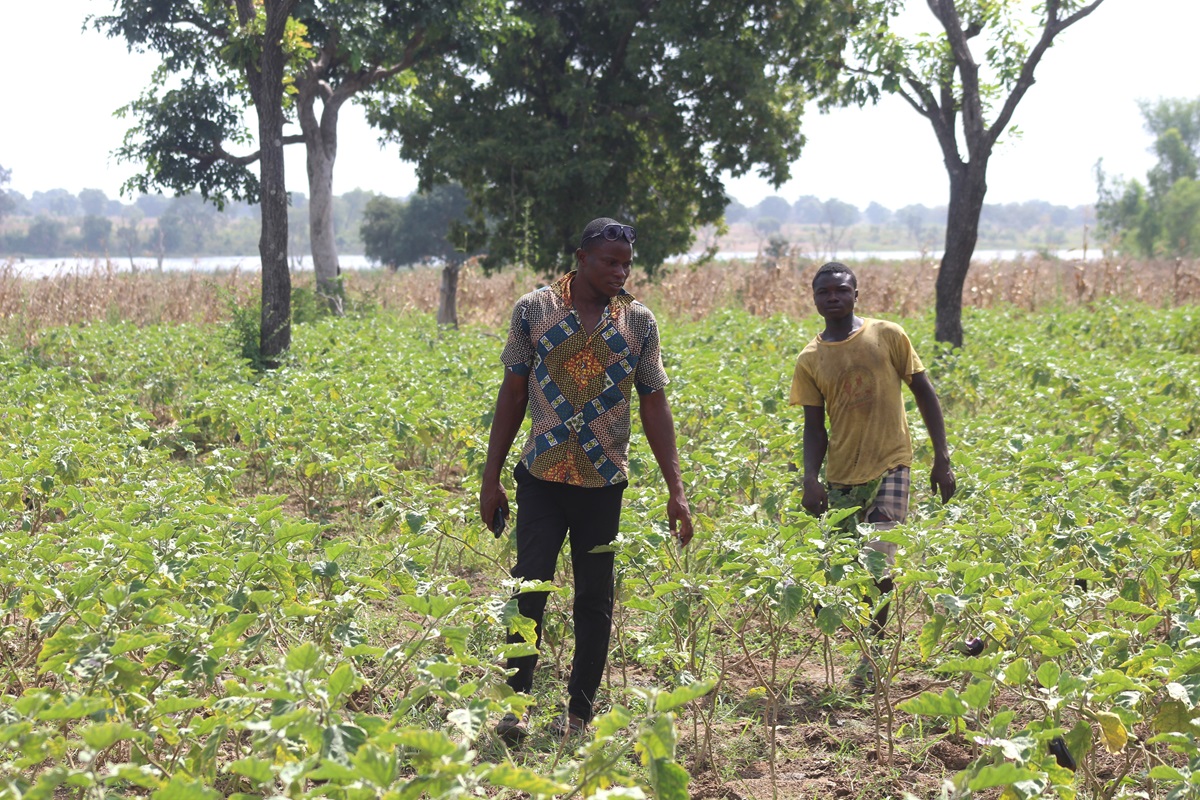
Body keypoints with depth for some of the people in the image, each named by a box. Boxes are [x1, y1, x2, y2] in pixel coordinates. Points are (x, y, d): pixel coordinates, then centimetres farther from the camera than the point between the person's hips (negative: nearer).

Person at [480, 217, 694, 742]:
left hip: (604, 483, 1)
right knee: (529, 587, -5)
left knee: (595, 599, 6)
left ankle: (579, 713, 17)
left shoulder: (638, 321, 3)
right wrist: (491, 478, 3)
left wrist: (676, 489, 0)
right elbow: (513, 394, 4)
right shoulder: (534, 310, -1)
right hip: (542, 477, -1)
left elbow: (654, 405, 5)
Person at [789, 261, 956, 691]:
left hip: (890, 467, -3)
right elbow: (815, 427, 5)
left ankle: (872, 652, -3)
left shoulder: (888, 336, -2)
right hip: (841, 478, 3)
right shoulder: (810, 360, 4)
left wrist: (942, 459, -1)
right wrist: (810, 479, -11)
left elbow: (924, 394, 4)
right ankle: (868, 637, 30)